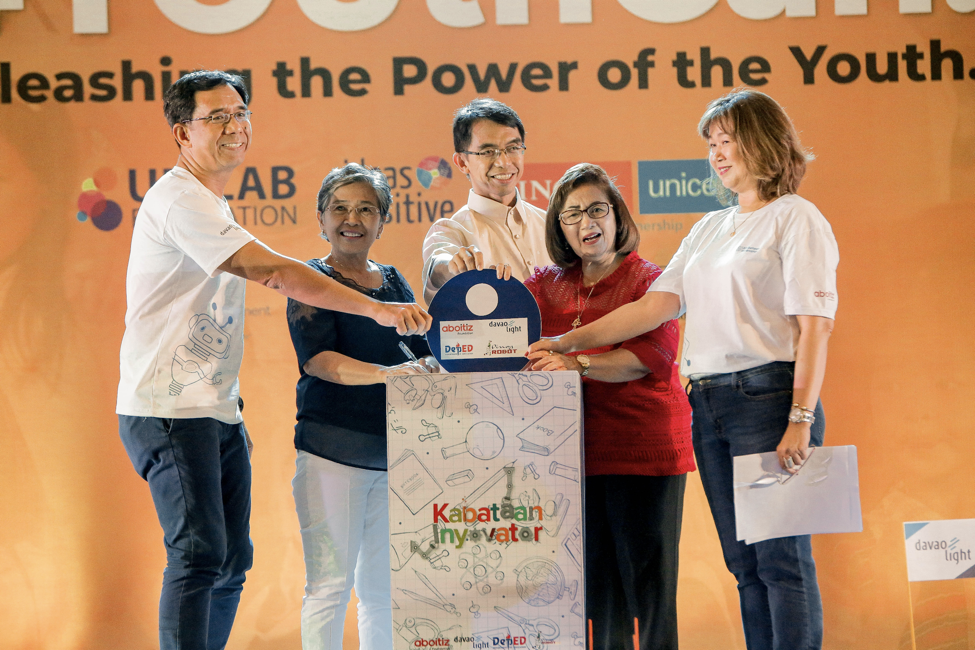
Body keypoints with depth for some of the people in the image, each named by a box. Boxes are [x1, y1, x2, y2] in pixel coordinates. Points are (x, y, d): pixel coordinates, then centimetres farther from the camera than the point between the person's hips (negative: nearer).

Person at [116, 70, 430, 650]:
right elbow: (274, 271, -22)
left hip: (219, 410, 10)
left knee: (232, 559, 9)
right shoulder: (179, 200, -13)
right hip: (171, 409, -10)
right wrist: (378, 309, -23)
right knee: (200, 554, -16)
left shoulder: (210, 203, 20)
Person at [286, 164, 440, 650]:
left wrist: (428, 367, -11)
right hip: (332, 450, -5)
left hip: (395, 453, 5)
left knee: (385, 588, 9)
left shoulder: (394, 282, 15)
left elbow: (423, 352, 12)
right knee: (330, 583, -7)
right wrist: (384, 373, -28)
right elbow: (317, 358, -15)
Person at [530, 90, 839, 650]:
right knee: (744, 563, 7)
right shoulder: (710, 228, 20)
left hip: (769, 395, -7)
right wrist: (567, 342, 7)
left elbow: (815, 326, -9)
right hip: (708, 403, 7)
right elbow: (656, 306, 15)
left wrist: (801, 419, -18)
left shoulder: (796, 219, -1)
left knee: (781, 558, -8)